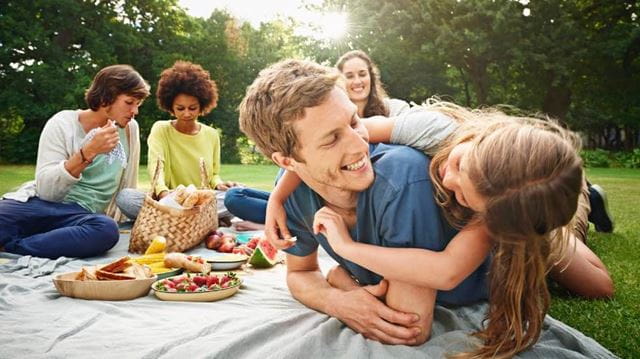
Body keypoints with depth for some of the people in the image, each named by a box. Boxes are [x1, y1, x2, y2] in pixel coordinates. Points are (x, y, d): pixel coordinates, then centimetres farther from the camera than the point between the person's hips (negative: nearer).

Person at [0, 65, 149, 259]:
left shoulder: (130, 129, 7)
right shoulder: (63, 123, -2)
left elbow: (127, 186, 17)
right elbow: (46, 190, -12)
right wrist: (88, 152, -21)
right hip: (38, 204, -3)